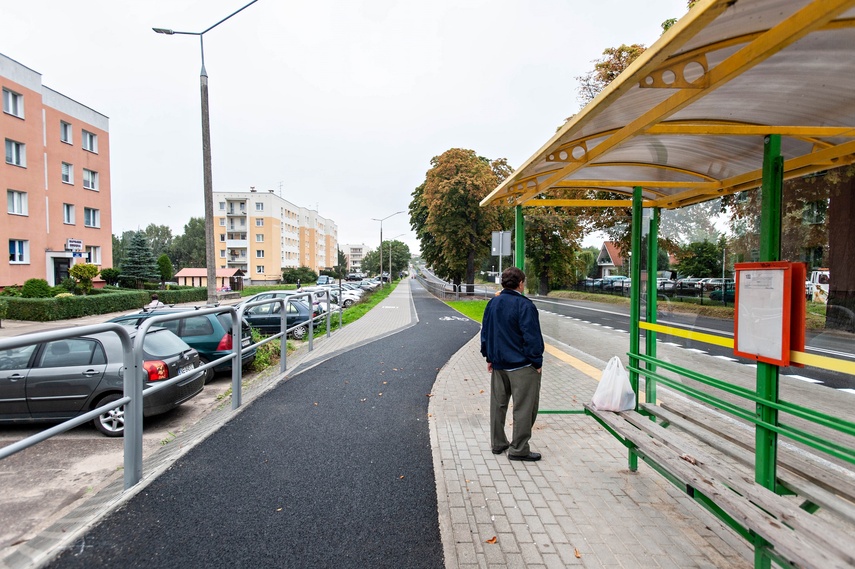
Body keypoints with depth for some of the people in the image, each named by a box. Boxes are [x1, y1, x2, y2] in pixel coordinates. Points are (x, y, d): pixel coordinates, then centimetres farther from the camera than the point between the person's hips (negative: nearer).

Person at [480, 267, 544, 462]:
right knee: (524, 408, 4)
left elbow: (485, 332, 12)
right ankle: (518, 449, 11)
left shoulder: (492, 303, 6)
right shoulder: (524, 306, -17)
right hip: (522, 365, -7)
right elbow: (532, 337, -17)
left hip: (498, 364, 7)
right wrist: (537, 362, -6)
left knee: (498, 404, 16)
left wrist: (489, 357, 19)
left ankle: (498, 443, 28)